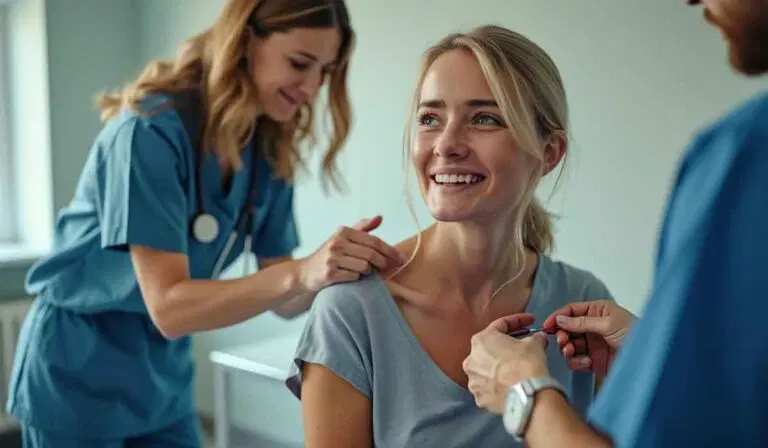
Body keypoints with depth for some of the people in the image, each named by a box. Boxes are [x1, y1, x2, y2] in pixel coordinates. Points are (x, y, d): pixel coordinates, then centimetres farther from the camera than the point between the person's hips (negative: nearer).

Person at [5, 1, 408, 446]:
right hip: (79, 376, -6)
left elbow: (283, 299, -5)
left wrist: (339, 265, -25)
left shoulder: (271, 152, -5)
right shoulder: (152, 130, -25)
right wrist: (301, 272, -42)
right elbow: (169, 308, -30)